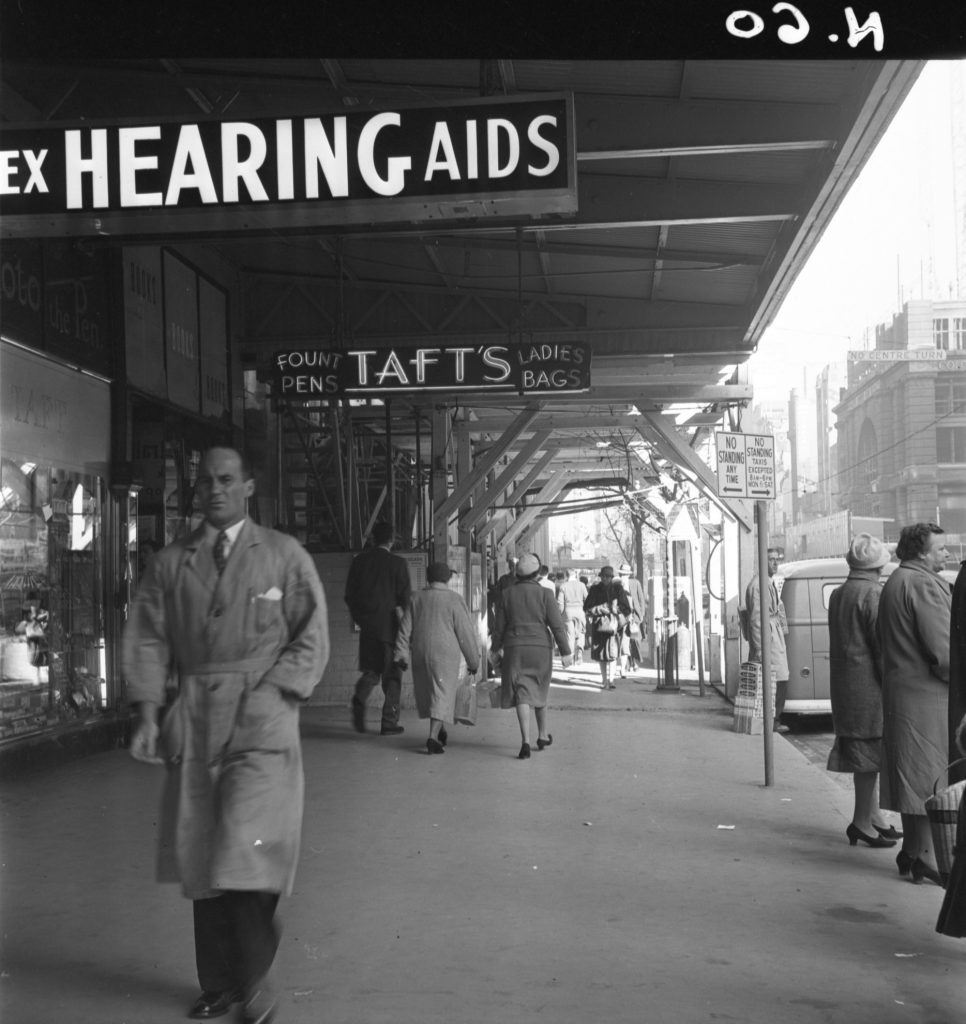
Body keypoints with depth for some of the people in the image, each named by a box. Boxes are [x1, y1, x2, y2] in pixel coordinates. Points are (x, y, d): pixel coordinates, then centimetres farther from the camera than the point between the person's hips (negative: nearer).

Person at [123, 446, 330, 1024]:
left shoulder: (284, 555, 5)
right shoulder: (171, 562, 12)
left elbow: (312, 637, 3)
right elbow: (148, 639, 8)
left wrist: (271, 695, -10)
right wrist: (148, 714, -4)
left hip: (262, 718, -3)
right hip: (193, 720, 3)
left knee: (247, 851, -11)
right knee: (198, 855, 6)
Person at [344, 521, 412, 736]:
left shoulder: (359, 560, 4)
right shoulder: (397, 563, -7)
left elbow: (349, 594, 8)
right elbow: (405, 596, -8)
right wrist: (401, 614, 9)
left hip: (367, 623, 3)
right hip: (389, 624, -3)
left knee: (371, 670, 16)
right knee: (391, 674, 6)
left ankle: (359, 698, -14)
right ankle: (389, 723, 4)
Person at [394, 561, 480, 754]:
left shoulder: (416, 598, 6)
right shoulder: (454, 600, -6)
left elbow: (405, 628, 4)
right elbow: (466, 633, -5)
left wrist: (402, 654, 7)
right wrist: (473, 660, 3)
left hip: (420, 653, 4)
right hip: (446, 654, -4)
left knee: (427, 692, 19)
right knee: (442, 695, -3)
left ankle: (439, 729, 29)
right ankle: (433, 737, -15)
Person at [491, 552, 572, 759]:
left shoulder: (507, 594, 0)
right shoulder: (544, 594, -5)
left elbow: (499, 626, 4)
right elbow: (557, 625, -8)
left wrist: (496, 649, 17)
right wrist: (565, 651, -5)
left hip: (515, 648, 0)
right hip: (541, 647, 0)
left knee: (521, 694, -2)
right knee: (539, 691, 20)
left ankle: (525, 741, -17)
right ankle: (542, 736, 33)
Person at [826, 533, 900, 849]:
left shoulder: (837, 595, 13)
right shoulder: (873, 595, -13)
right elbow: (883, 646, -16)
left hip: (844, 686, 8)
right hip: (868, 684, -8)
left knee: (863, 752, 14)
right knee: (870, 751, -4)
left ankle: (872, 816, 22)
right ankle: (862, 821, -1)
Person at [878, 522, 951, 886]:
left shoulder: (894, 583, 16)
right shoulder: (924, 584, -16)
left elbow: (882, 639, 20)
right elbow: (943, 650, -20)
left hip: (899, 689, 10)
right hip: (927, 694, -10)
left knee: (912, 774, 15)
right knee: (931, 775, -5)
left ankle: (912, 852, 22)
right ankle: (925, 857, -2)